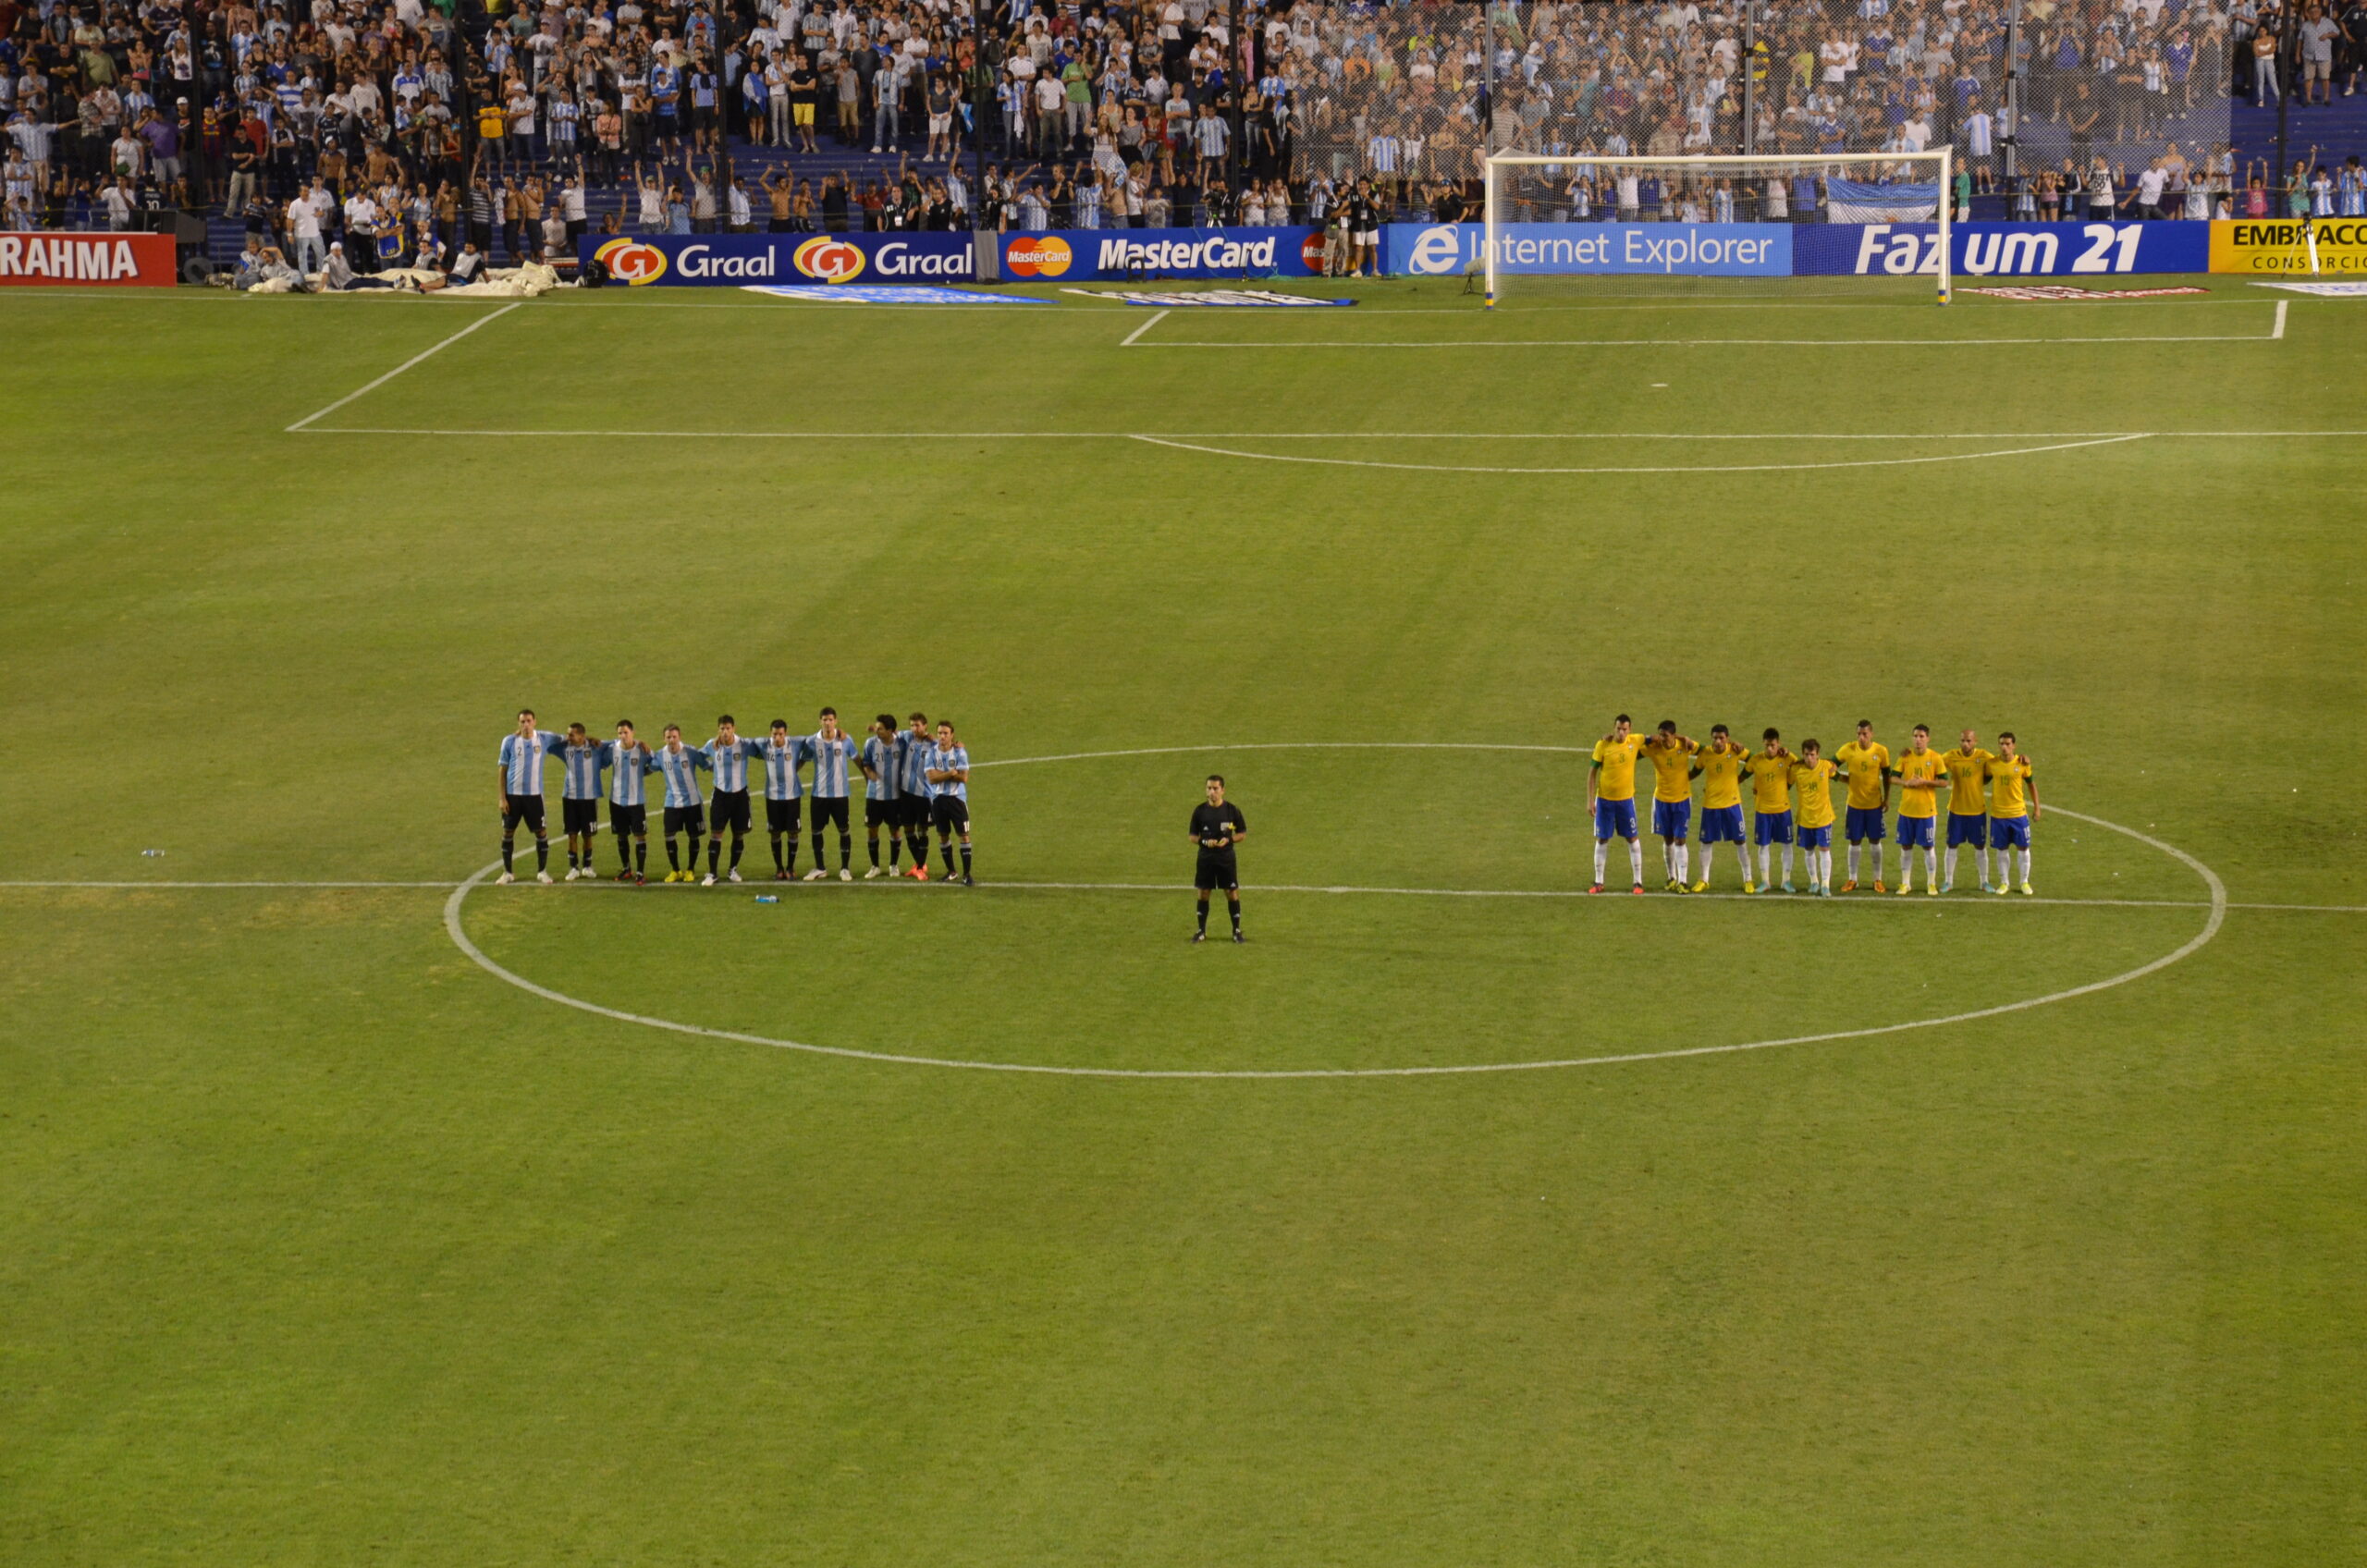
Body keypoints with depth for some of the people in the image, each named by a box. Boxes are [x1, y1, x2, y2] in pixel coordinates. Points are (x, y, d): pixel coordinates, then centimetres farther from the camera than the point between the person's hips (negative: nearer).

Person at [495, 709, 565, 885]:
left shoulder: (544, 739, -2)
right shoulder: (509, 742, -4)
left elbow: (564, 742, 18)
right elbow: (503, 770, 1)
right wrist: (502, 797, -3)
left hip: (534, 794, 0)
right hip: (512, 794, 0)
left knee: (540, 832, 2)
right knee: (508, 832, 5)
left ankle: (542, 871, 16)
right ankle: (507, 872, 16)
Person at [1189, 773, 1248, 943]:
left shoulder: (1232, 810, -3)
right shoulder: (1200, 811, 0)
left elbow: (1242, 834, 4)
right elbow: (1193, 836, 5)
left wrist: (1228, 840, -15)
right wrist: (1205, 842, -15)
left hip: (1226, 858, -1)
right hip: (1205, 858, 1)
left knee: (1232, 893, 1)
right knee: (1203, 894, 4)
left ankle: (1236, 930, 12)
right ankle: (1201, 931, 16)